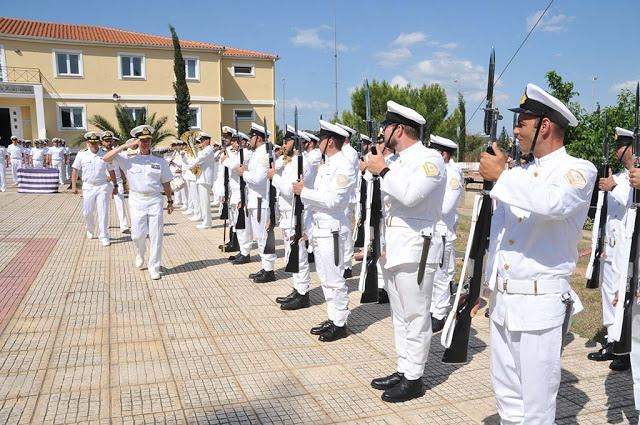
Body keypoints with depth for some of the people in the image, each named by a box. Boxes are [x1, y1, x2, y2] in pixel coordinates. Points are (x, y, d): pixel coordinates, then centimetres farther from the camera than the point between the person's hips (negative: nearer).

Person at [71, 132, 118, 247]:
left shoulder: (105, 155, -1)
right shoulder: (81, 154, 0)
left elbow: (111, 171, 7)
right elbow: (75, 170, 7)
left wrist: (115, 186, 9)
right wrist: (74, 186, 4)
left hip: (102, 186, -1)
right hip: (88, 186, 1)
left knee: (103, 212, -5)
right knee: (87, 212, 9)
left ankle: (104, 237, 1)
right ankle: (90, 231, 36)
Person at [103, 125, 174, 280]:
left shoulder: (160, 161, 8)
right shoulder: (129, 158, 4)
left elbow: (166, 182, 14)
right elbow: (107, 158, -4)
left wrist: (170, 201, 13)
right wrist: (125, 146, -8)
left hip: (155, 200, 1)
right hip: (137, 200, 0)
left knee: (156, 236, -1)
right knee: (138, 235, 2)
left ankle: (154, 268, 12)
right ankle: (140, 253, 38)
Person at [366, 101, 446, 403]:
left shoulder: (430, 159, -11)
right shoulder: (397, 161, 17)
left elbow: (410, 194, -27)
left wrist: (382, 171, -17)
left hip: (414, 250, -9)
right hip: (392, 249, 9)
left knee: (415, 317, 0)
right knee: (400, 315, 16)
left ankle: (414, 379, 11)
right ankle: (403, 370, 27)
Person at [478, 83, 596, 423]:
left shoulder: (578, 170, -7)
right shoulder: (520, 175, 14)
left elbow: (554, 203, -32)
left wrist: (502, 176, -23)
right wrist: (484, 286, 17)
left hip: (540, 306, -7)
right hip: (501, 302, 7)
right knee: (506, 397, 18)